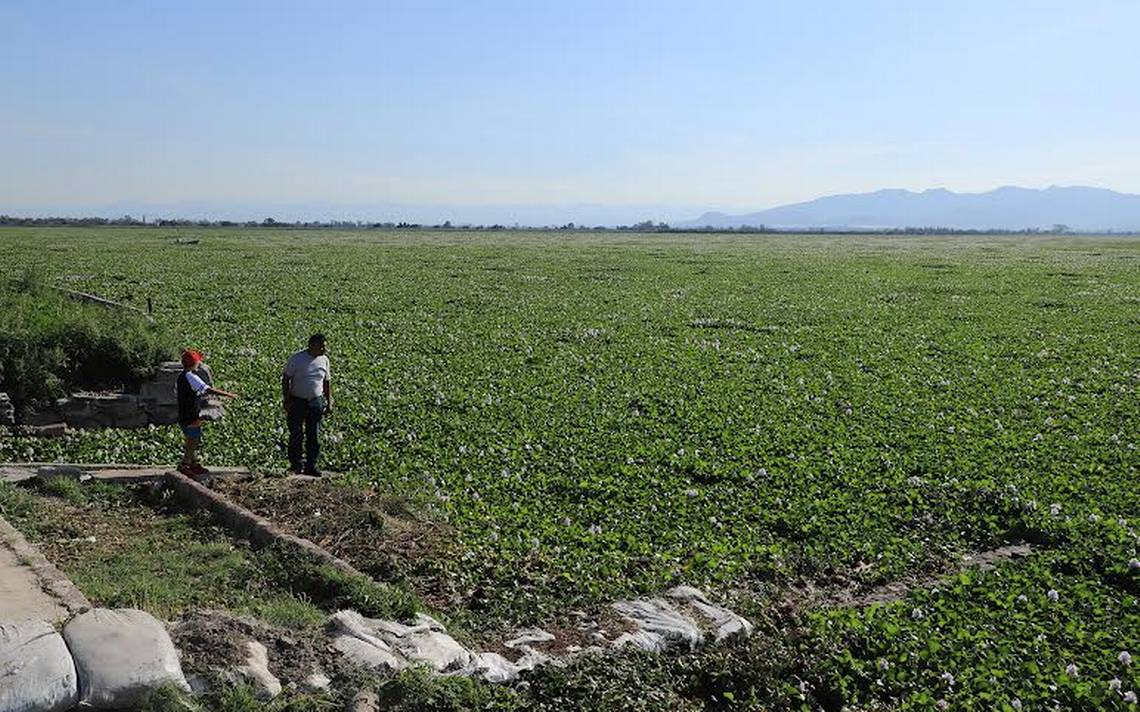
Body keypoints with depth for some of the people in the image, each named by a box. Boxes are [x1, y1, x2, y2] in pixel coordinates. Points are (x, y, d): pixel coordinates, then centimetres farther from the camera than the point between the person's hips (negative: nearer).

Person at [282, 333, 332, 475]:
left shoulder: (324, 360, 6)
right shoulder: (296, 359, -6)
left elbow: (326, 383, 14)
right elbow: (285, 380, -3)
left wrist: (329, 402, 10)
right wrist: (286, 400, -9)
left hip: (316, 402, 3)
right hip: (297, 401, -3)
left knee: (314, 435, 3)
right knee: (296, 434, -1)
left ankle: (311, 466, 10)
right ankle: (295, 465, 11)